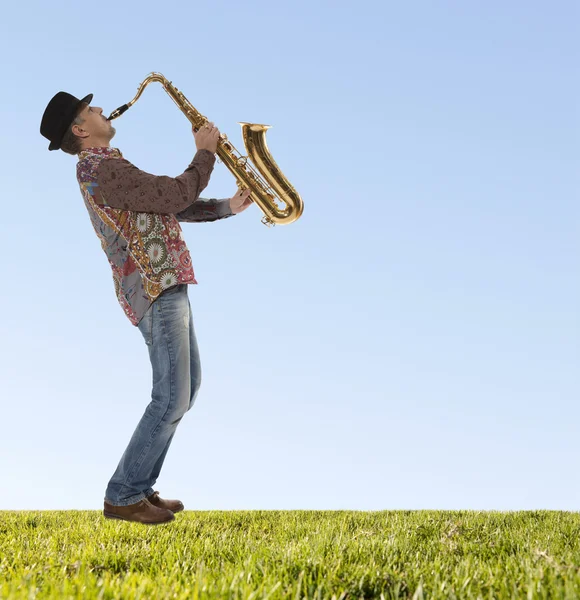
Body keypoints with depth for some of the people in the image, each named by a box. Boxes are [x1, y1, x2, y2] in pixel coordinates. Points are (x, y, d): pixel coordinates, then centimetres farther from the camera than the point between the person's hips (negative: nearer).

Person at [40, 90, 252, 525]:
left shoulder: (109, 169, 19)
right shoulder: (104, 170, -15)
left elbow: (171, 205, 21)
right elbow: (178, 195, -20)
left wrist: (227, 207, 12)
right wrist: (205, 153, -4)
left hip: (167, 288, 11)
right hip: (156, 292, -11)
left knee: (188, 387, 15)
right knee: (172, 398, -10)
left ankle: (140, 485, 20)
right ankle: (123, 497, 1)